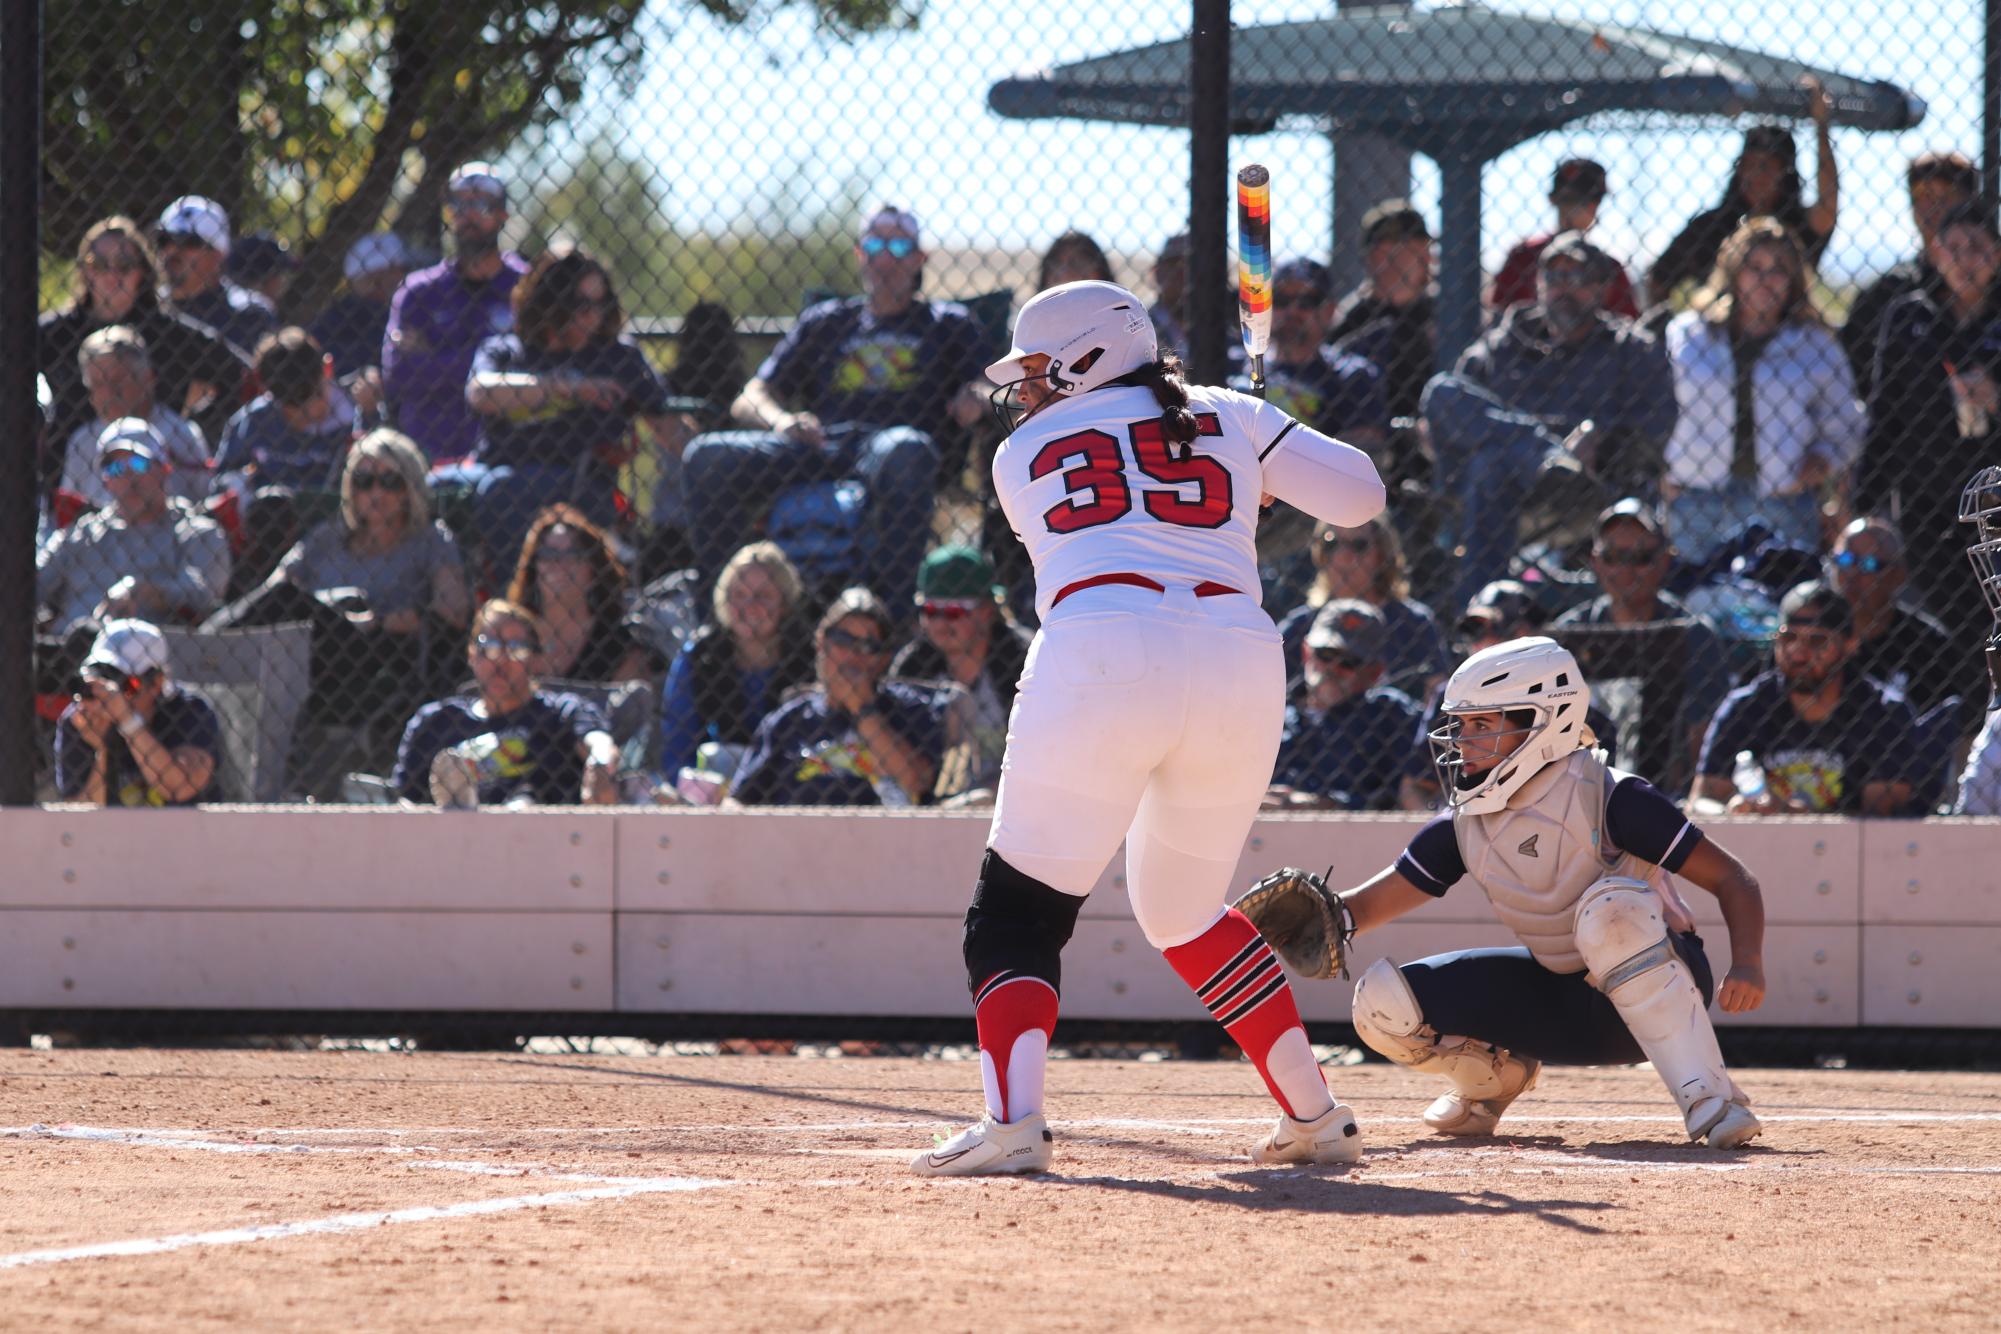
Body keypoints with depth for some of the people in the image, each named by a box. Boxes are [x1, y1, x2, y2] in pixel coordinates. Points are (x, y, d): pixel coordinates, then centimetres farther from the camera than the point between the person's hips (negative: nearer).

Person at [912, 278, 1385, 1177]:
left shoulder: (1023, 454, 19)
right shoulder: (1229, 417, 20)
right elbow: (1359, 495, 16)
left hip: (1102, 660, -4)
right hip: (1240, 666, 4)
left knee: (1019, 907, 0)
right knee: (1186, 913, 24)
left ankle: (1012, 1120, -22)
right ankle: (1316, 1118, 23)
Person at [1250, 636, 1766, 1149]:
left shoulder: (1609, 798, -19)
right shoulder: (1464, 826, -3)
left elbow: (1733, 880, -17)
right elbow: (1366, 906, 1)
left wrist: (1747, 963, -35)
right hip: (1561, 1001, 5)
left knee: (1613, 904, -39)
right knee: (1384, 1000, -14)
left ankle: (1709, 1098, -34)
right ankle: (1498, 1075, 15)